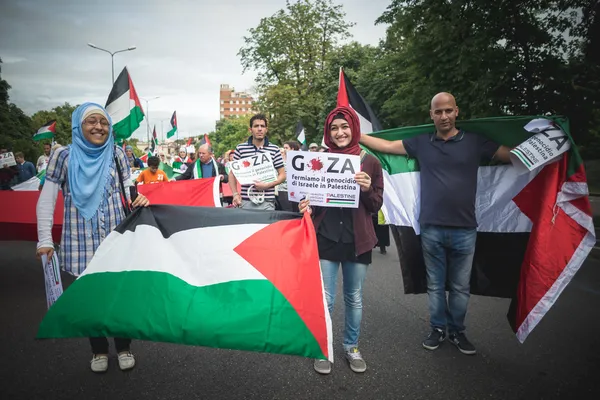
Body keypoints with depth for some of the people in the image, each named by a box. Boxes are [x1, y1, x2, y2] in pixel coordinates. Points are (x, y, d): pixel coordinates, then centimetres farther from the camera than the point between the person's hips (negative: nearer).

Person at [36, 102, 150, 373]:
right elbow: (46, 201, -2)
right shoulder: (63, 156, -3)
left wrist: (138, 200, -18)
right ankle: (99, 351, 29)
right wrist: (44, 240, -6)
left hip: (117, 236, 1)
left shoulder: (116, 154, 1)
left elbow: (128, 189, 6)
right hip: (81, 240, 0)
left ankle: (124, 348, 26)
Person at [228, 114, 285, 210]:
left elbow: (282, 175, 6)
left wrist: (267, 185, -9)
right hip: (245, 201, 1)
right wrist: (235, 194, 1)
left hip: (267, 202, 0)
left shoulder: (274, 150, 5)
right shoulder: (240, 148, 7)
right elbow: (232, 173, 12)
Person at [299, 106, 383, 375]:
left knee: (354, 298, 15)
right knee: (325, 299, 6)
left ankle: (351, 348, 35)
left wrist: (368, 189, -18)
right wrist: (305, 207, -14)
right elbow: (310, 195, 7)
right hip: (325, 238, 0)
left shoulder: (370, 162, 0)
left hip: (357, 239, 1)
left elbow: (377, 205, 1)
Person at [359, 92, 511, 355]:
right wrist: (356, 135, 9)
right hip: (431, 229, 1)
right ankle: (438, 329, 28)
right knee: (435, 285, 12)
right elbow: (387, 146, 10)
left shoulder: (475, 141, 3)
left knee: (460, 287, 12)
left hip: (464, 229, 0)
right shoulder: (421, 143, 5)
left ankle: (457, 332, 29)